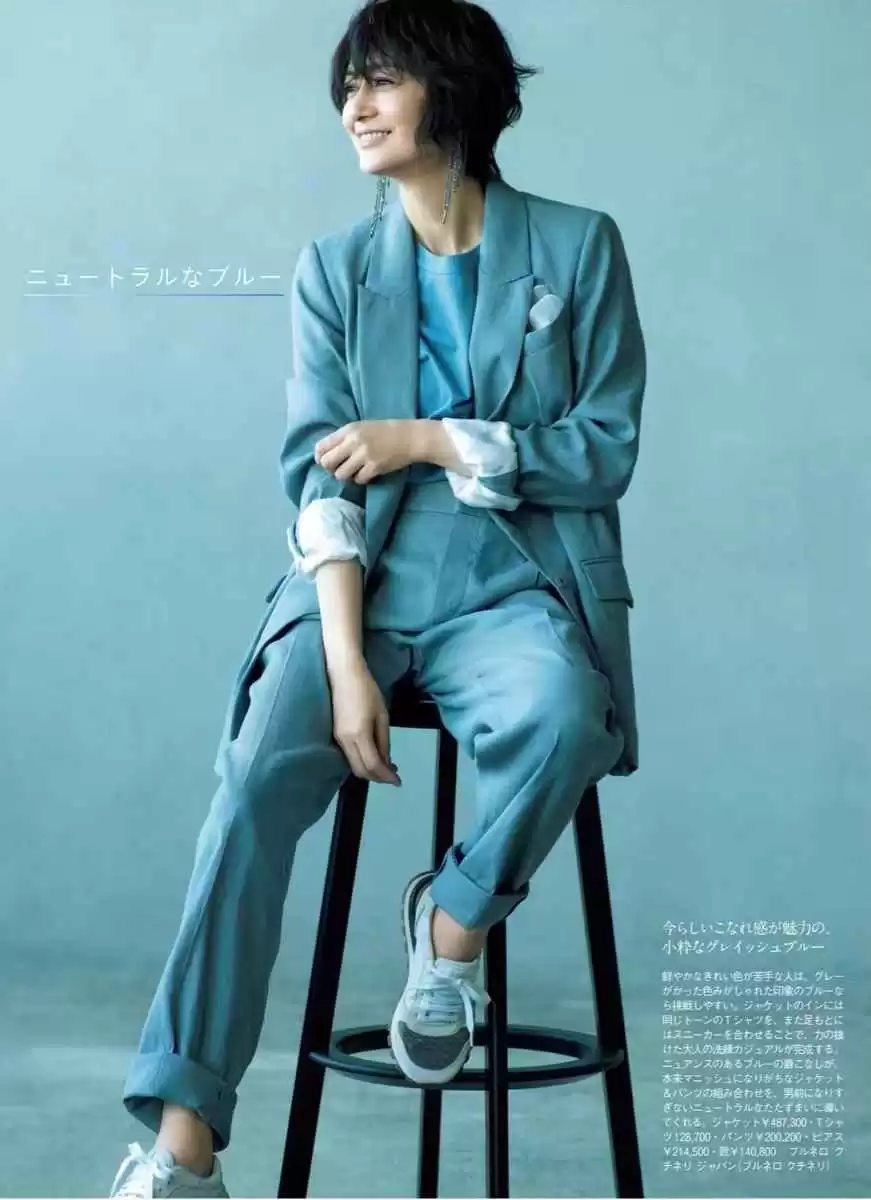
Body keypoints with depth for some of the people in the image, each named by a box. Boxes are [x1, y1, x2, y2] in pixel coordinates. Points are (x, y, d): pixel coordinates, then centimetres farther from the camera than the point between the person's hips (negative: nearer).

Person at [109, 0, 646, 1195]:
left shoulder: (577, 246, 5)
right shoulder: (334, 269, 10)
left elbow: (607, 451, 1)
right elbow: (321, 475, -1)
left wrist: (432, 438, -7)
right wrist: (346, 662, -15)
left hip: (515, 581, -1)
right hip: (366, 582, 2)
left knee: (557, 720, -35)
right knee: (256, 778, -23)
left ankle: (452, 924, -4)